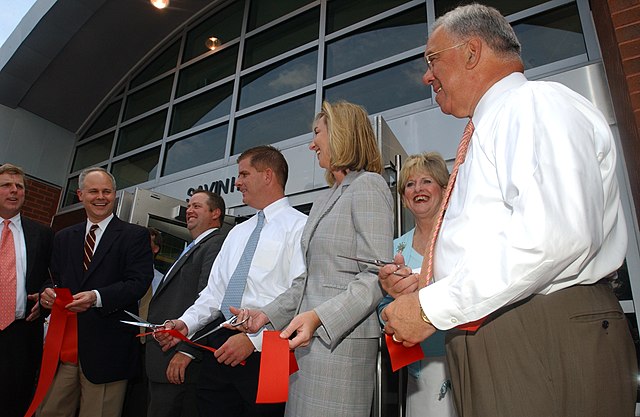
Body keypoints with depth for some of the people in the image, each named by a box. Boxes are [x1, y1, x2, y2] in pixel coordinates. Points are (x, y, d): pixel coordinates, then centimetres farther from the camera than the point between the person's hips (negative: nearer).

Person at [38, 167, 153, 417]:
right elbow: (55, 279, 17)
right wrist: (48, 293, -6)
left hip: (107, 347, -4)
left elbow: (138, 282, -12)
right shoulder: (64, 238, 16)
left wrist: (97, 297, -25)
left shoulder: (135, 235, -2)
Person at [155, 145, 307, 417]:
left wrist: (254, 339, -19)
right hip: (220, 344, 7)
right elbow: (216, 290, 16)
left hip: (265, 349, -6)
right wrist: (186, 324, 2)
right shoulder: (237, 232, 18)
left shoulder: (298, 226, -7)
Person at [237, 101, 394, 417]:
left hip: (340, 340, -8)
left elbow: (377, 276, -15)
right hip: (308, 340, 8)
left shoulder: (367, 186, -6)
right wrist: (268, 314, 11)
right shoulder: (323, 201, 20)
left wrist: (319, 317, -24)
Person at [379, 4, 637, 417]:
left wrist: (433, 308, -18)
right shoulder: (489, 126, 21)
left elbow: (556, 235, -24)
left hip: (551, 347, -8)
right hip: (487, 347, 8)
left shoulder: (536, 104, -7)